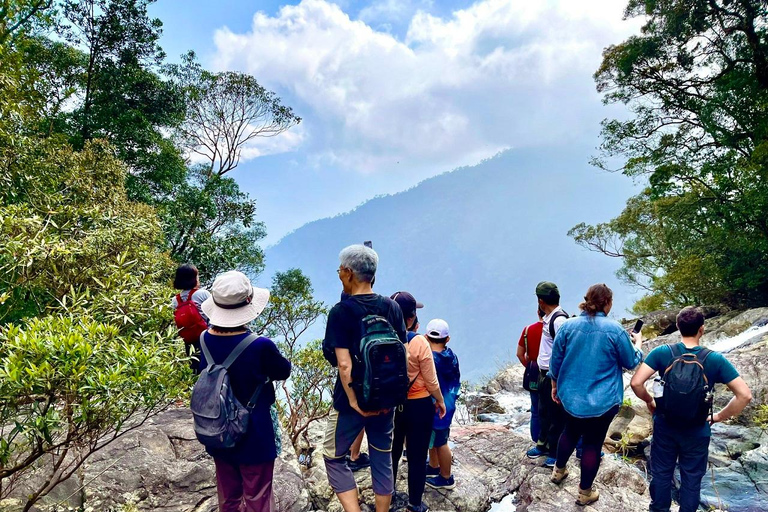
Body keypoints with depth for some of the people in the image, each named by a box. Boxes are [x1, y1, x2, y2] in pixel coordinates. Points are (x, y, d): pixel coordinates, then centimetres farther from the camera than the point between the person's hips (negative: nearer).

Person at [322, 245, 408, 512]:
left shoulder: (341, 311, -15)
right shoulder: (392, 307, 0)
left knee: (334, 458, 12)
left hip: (351, 401, -5)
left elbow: (344, 364, -22)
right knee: (382, 460, 17)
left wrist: (354, 401, -17)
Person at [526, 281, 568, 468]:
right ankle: (543, 445, 38)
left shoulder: (559, 320, -22)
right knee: (543, 412, 22)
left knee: (556, 415, 6)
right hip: (544, 373, 9)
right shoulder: (548, 319, 6)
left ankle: (556, 452, 21)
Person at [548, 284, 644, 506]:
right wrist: (638, 343, 19)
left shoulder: (568, 326, -7)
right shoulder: (615, 329, -14)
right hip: (602, 401, -3)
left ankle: (559, 471, 45)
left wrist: (555, 386, 16)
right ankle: (585, 493, 24)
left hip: (570, 396, 3)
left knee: (570, 432, 26)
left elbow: (555, 361, 1)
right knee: (593, 443, 11)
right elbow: (631, 362, 0)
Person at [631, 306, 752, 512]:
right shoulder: (716, 360, -15)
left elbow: (636, 383, -22)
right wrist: (721, 416, -2)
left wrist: (649, 401, -2)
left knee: (661, 473, 19)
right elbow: (744, 395, -16)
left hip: (665, 427, 1)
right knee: (692, 479, 19)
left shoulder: (662, 352, -16)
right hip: (697, 432, 0)